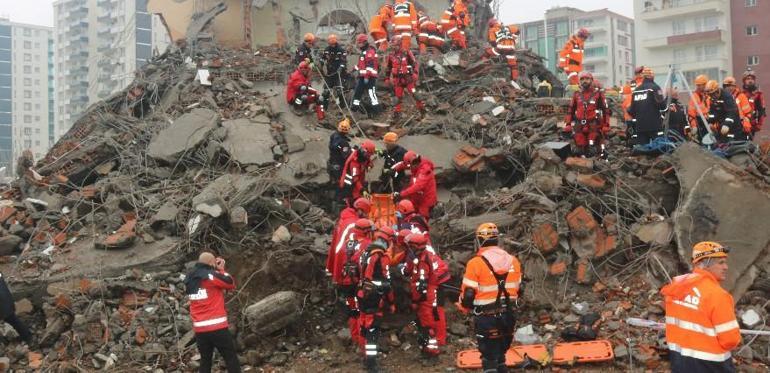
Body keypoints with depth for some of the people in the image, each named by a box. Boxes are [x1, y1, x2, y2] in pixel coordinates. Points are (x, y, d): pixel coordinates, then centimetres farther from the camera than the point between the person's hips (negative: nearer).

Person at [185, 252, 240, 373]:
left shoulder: (189, 280, 11)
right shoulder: (211, 275, -11)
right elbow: (231, 284, -1)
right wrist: (221, 269, 8)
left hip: (199, 329, 6)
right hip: (217, 327, -6)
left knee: (205, 360, 16)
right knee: (231, 358, 3)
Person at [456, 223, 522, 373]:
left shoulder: (476, 263, -15)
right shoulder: (513, 261, 3)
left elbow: (468, 294, -12)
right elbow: (518, 289, 12)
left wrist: (463, 307, 8)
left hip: (487, 317, -5)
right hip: (507, 315, 5)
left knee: (489, 358, 4)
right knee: (501, 356, 20)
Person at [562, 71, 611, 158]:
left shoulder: (598, 94, 2)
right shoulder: (576, 95, 13)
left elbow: (606, 110, 2)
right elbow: (570, 111, 17)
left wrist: (606, 126, -6)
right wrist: (568, 125, 8)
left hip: (594, 127, -4)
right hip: (579, 127, 4)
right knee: (581, 151, 6)